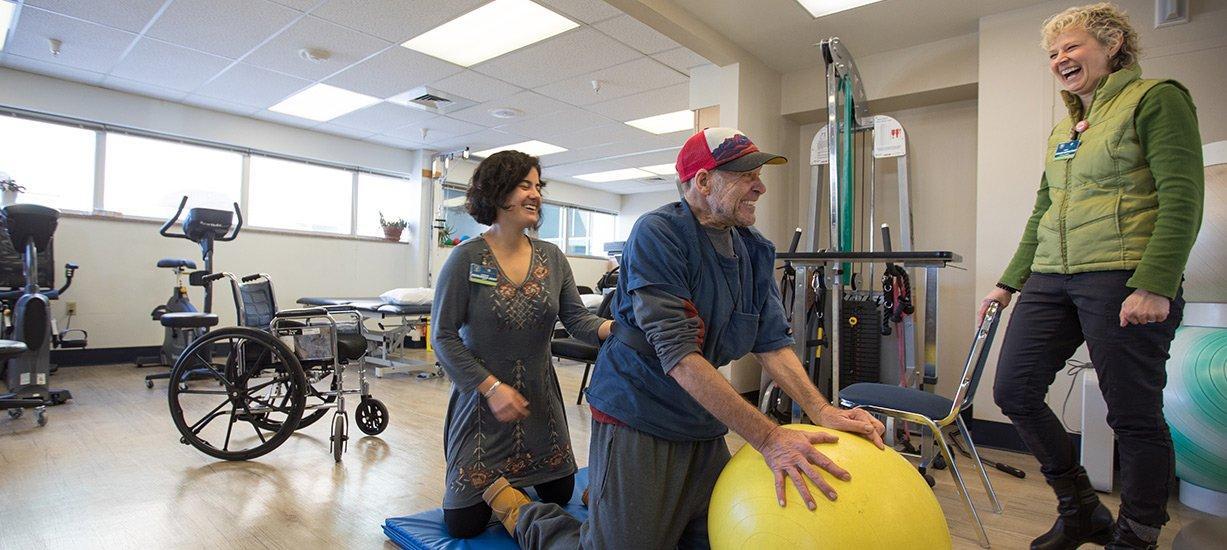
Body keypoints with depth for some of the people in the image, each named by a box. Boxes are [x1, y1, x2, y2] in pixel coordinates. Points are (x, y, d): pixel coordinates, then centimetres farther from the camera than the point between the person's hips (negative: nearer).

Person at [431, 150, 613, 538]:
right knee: (464, 524, 5)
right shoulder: (466, 259, -15)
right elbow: (444, 336, -13)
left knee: (559, 495, 19)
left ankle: (516, 478, 48)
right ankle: (490, 480, 37)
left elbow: (577, 319, -6)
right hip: (481, 398, -4)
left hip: (539, 398, 4)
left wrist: (613, 328, -28)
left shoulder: (552, 258, -2)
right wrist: (492, 387, -21)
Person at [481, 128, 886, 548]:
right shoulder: (657, 234, -19)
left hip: (705, 430, 8)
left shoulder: (755, 252, 4)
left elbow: (772, 343, 0)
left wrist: (821, 411, -17)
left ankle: (607, 496, 36)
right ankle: (516, 508, 24)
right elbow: (678, 353, -26)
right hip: (640, 423, -7)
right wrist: (768, 437, -30)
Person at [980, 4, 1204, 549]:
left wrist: (1154, 285, -19)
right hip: (1051, 278, 7)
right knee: (1013, 390, 4)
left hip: (1123, 277, -7)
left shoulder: (1156, 99, 0)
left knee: (1135, 416, 1)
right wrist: (1010, 282, 18)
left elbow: (1182, 200, -10)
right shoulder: (1061, 130, 20)